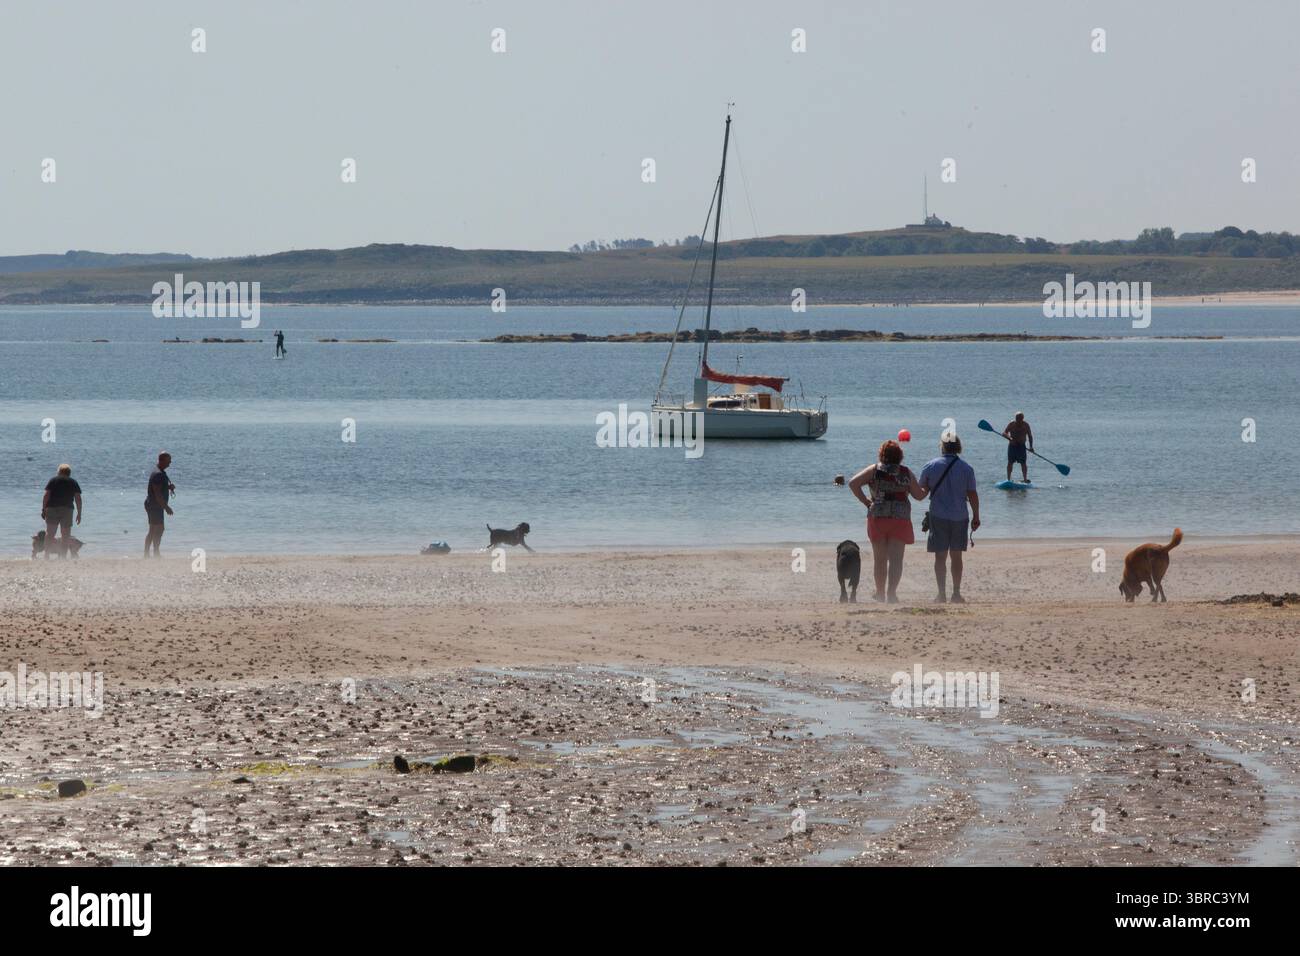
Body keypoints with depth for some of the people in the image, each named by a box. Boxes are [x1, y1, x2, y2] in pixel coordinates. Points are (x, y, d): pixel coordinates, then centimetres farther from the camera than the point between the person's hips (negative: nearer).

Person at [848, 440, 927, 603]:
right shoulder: (906, 473, 2)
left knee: (879, 558, 13)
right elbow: (919, 495, 5)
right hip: (900, 519, -1)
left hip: (877, 517, 1)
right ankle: (891, 591, -17)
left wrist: (865, 501, 0)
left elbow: (853, 483, -8)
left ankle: (880, 592, 21)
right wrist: (927, 489, 26)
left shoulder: (874, 470, 2)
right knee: (896, 558, -2)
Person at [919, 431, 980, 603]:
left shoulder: (930, 466, -3)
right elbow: (973, 495, -2)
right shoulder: (966, 469, -3)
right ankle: (956, 593, 10)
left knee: (940, 557, 3)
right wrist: (976, 516, 7)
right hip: (959, 517, 1)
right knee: (956, 556, 10)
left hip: (938, 517, -1)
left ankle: (942, 593, -4)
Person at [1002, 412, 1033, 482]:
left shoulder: (1025, 425, -2)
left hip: (1021, 446, 0)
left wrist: (1031, 446, -7)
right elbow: (1003, 433, -12)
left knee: (1023, 463, -6)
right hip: (1012, 446, 0)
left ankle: (1025, 479, -5)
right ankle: (1008, 479, 9)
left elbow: (1030, 436, 3)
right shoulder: (1011, 424, -6)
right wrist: (1009, 437, -32)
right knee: (1010, 462, 2)